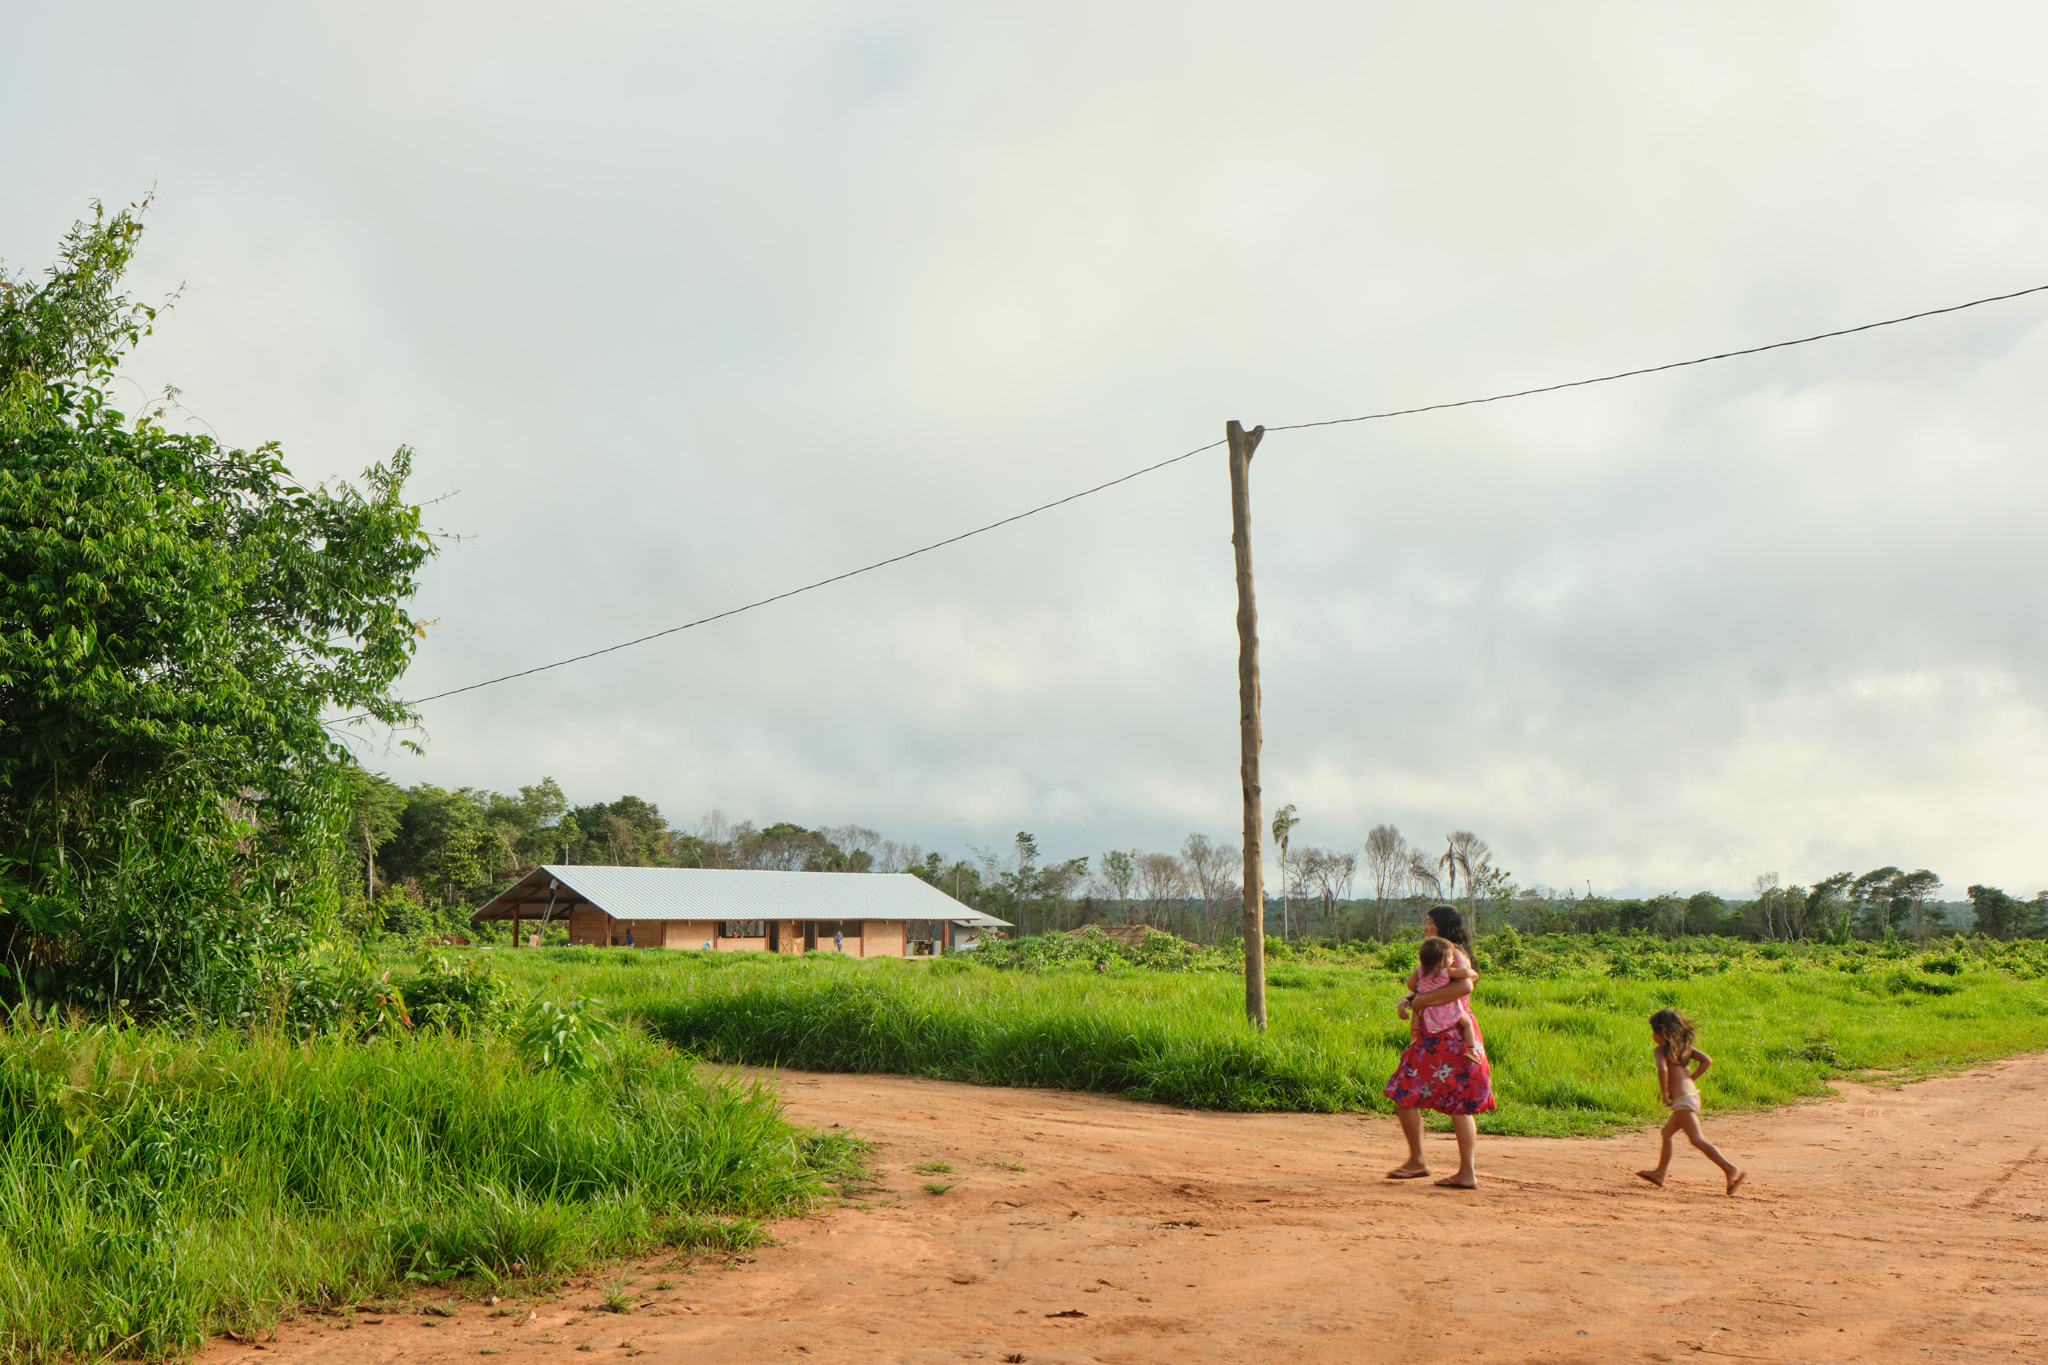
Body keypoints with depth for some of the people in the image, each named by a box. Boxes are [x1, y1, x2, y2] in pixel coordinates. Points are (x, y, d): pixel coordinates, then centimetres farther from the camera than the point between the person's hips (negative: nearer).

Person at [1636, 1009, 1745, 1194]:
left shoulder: (1660, 1049, -7)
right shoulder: (1684, 1046, 12)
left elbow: (1662, 1068, -26)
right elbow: (1707, 1061, 6)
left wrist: (1664, 1093, -14)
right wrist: (1689, 1079, 13)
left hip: (1682, 1100, -9)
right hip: (1693, 1094, 9)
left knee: (1698, 1140, -11)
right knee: (1666, 1133, 21)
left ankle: (1730, 1169, -22)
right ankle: (1659, 1173, 29)